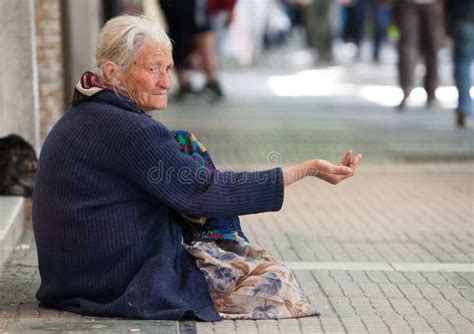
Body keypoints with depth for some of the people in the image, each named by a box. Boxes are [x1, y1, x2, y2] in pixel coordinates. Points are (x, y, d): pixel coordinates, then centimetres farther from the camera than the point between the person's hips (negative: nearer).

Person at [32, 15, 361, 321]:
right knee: (273, 280, -6)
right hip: (126, 289, -10)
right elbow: (208, 193, -20)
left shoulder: (79, 119, 9)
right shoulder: (131, 131, -22)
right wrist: (308, 169, -17)